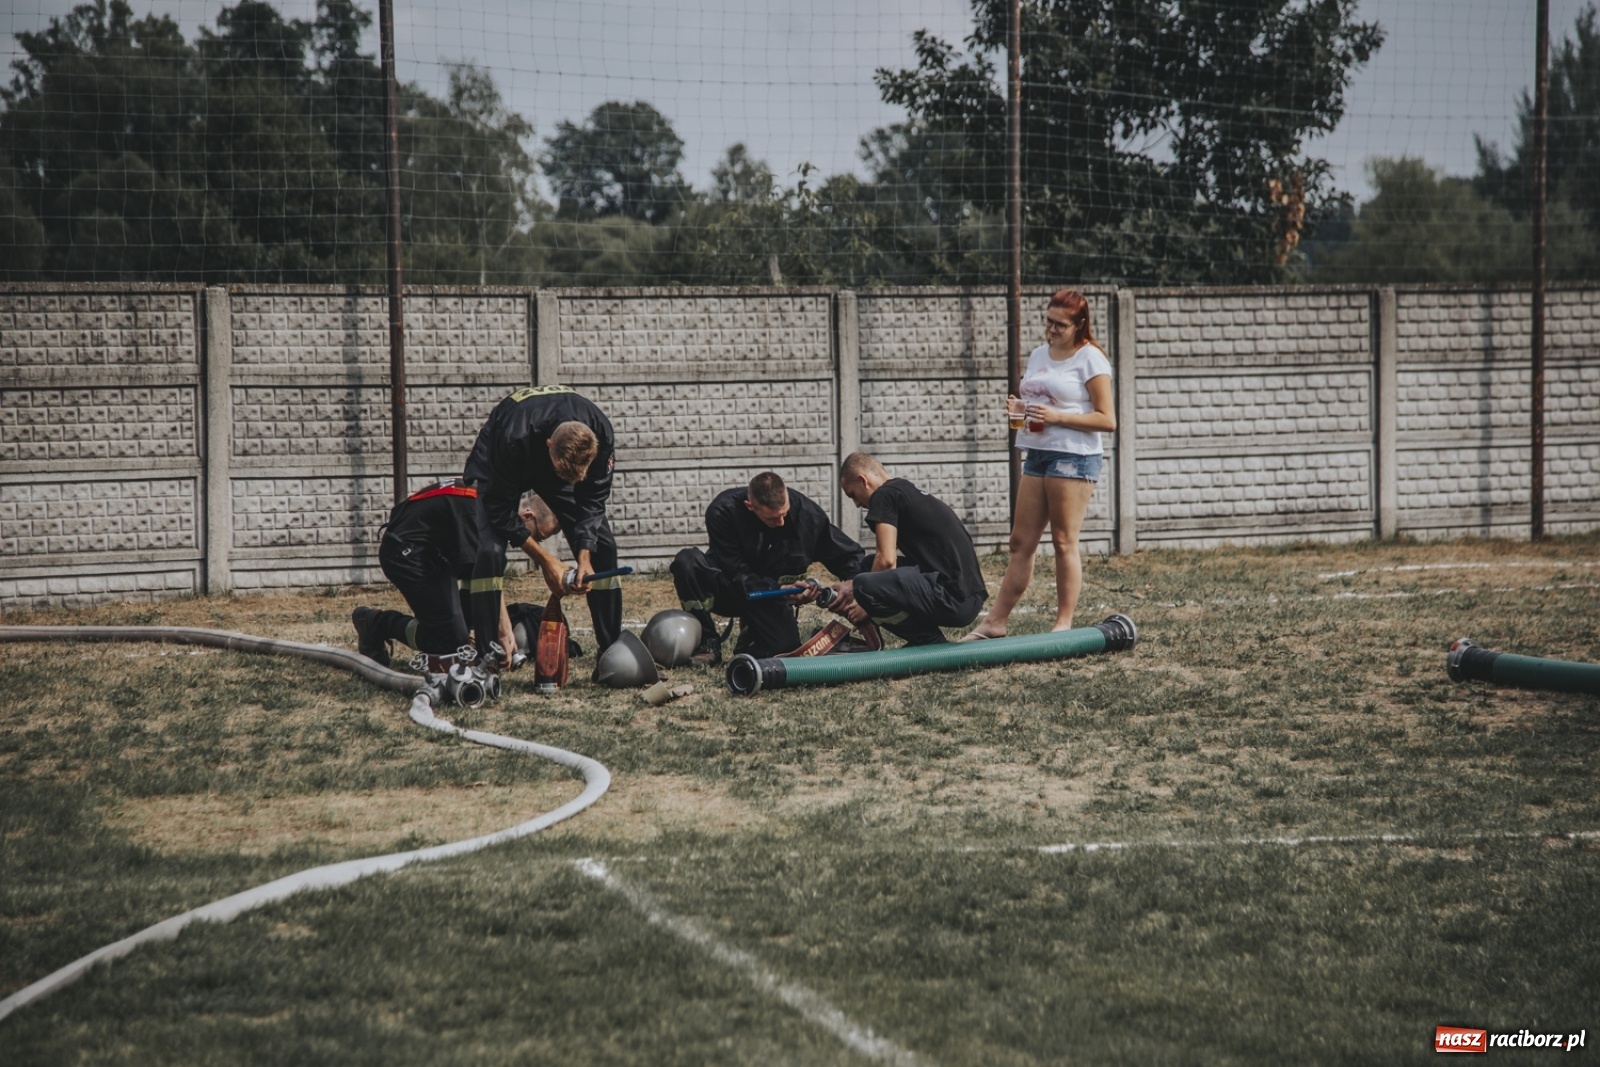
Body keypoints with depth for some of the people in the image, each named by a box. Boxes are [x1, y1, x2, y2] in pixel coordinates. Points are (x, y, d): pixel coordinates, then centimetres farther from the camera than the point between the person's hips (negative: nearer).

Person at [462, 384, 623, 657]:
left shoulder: (602, 437, -32)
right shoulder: (514, 439, -43)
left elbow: (592, 501, -18)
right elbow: (501, 511, -30)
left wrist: (584, 557, -29)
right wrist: (545, 560, -29)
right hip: (495, 468, -4)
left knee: (602, 547, -8)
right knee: (488, 551, -24)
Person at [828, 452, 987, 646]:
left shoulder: (885, 495, -4)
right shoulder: (913, 493, 24)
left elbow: (886, 560, -12)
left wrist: (866, 601, 2)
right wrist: (854, 584, 22)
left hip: (952, 600, -10)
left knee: (865, 586, -24)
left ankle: (930, 643, -6)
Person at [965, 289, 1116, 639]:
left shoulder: (1089, 359, -6)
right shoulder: (1038, 355, 16)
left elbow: (1107, 420, -10)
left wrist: (1057, 416, -18)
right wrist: (1019, 408, 3)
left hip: (1073, 458, -7)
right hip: (1037, 455, 7)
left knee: (1064, 543, -4)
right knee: (1021, 542, 6)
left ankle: (1064, 624, 3)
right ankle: (995, 621, 6)